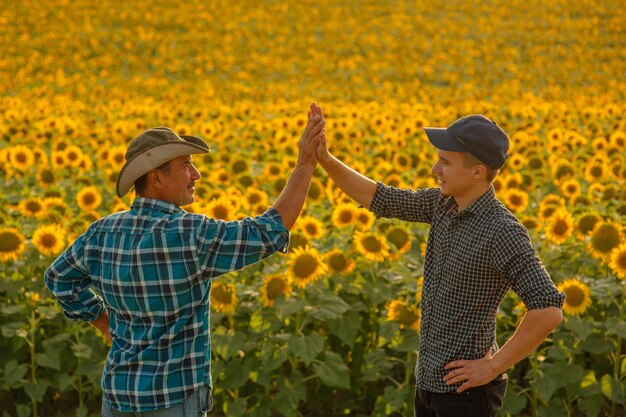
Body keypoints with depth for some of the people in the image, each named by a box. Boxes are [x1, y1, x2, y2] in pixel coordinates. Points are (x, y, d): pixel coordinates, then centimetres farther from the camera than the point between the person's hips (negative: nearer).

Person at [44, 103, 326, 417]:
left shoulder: (104, 232, 0)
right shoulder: (189, 235, -22)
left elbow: (59, 278, 16)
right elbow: (271, 233, -18)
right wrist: (306, 164, -15)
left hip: (119, 390, 7)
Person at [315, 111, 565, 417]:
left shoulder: (502, 232, -22)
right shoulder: (442, 203, 1)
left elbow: (550, 311, -28)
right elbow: (381, 200, 11)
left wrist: (493, 367, -21)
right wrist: (325, 160, -1)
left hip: (464, 387, -8)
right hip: (428, 380, 8)